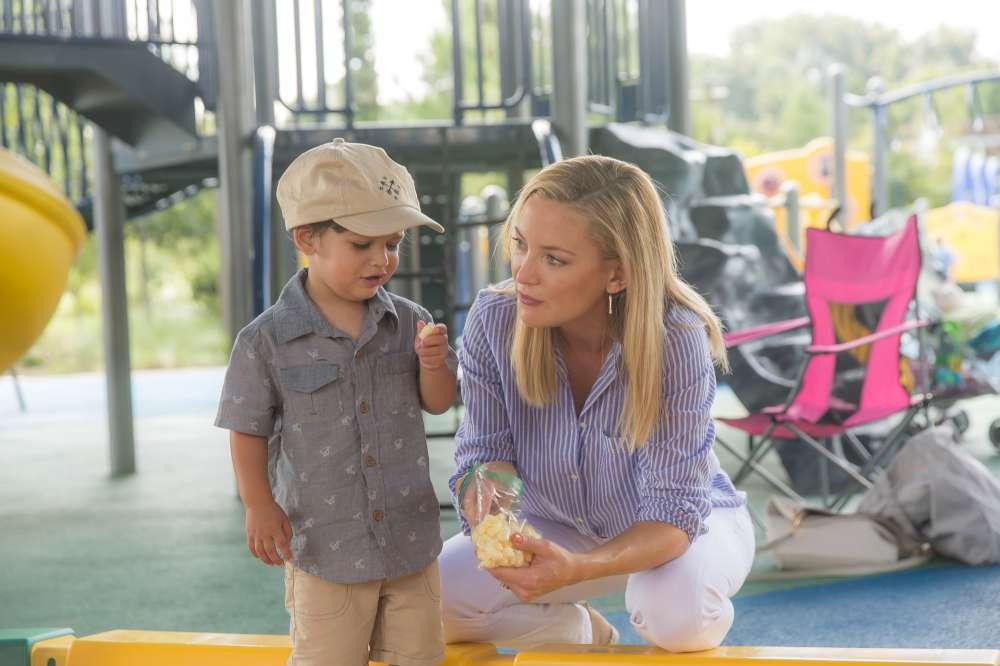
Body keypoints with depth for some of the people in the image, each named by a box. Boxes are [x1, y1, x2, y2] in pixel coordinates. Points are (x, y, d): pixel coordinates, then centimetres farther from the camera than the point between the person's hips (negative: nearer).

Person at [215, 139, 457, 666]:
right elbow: (248, 429, -3)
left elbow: (439, 403, 7)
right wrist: (259, 505, -11)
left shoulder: (409, 322, -1)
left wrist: (433, 364, -14)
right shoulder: (266, 341, -11)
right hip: (324, 543, -3)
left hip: (411, 537, 3)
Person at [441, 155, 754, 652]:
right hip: (561, 525, 4)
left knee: (675, 612, -36)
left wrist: (578, 568, -51)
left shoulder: (676, 339, -32)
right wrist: (486, 486, -42)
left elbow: (674, 507, -31)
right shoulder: (493, 318, -23)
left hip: (682, 524, -3)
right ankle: (585, 635, 12)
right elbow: (486, 453, -15)